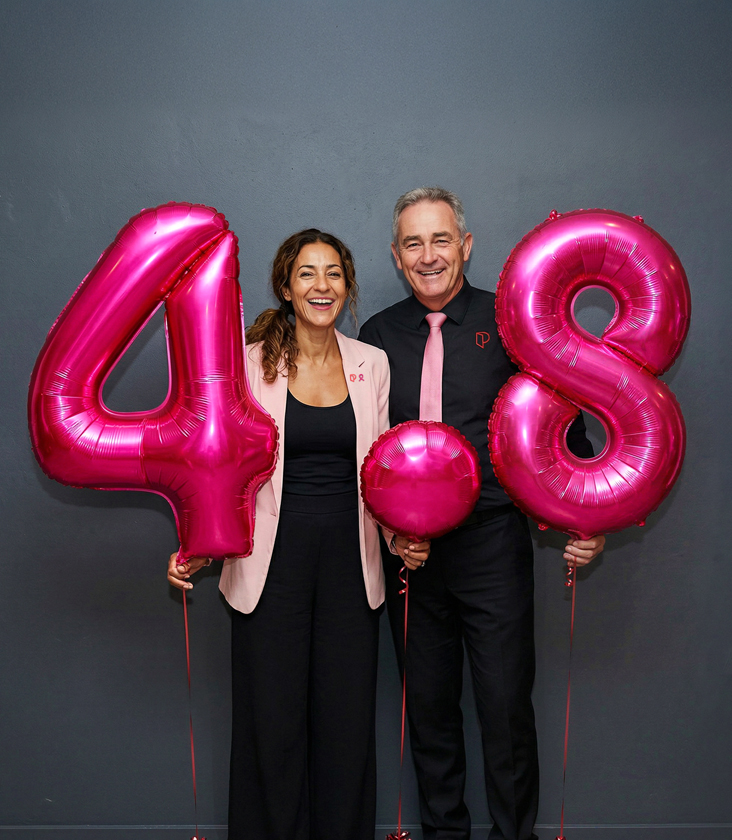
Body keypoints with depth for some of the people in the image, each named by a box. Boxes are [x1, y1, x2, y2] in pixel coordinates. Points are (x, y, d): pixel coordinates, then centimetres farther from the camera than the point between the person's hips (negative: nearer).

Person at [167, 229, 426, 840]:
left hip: (349, 560, 2)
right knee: (272, 720, 7)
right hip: (273, 560, -2)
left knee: (347, 718, 10)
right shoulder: (251, 364, -3)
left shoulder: (372, 365, 5)